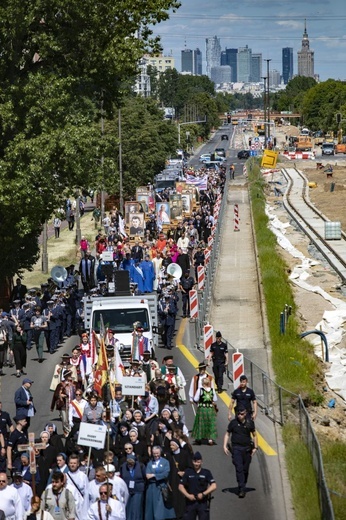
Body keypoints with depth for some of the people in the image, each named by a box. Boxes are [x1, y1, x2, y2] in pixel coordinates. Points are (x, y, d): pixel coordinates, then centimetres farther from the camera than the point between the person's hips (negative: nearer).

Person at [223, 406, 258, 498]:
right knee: (239, 469, -13)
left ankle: (242, 486, 24)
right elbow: (227, 434, 7)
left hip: (247, 448, 2)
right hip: (236, 448, -2)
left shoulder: (250, 423, 3)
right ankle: (242, 489, -17)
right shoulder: (233, 423, -1)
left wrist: (255, 447, 8)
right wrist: (225, 446, -3)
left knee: (245, 469, 7)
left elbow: (254, 435, 14)